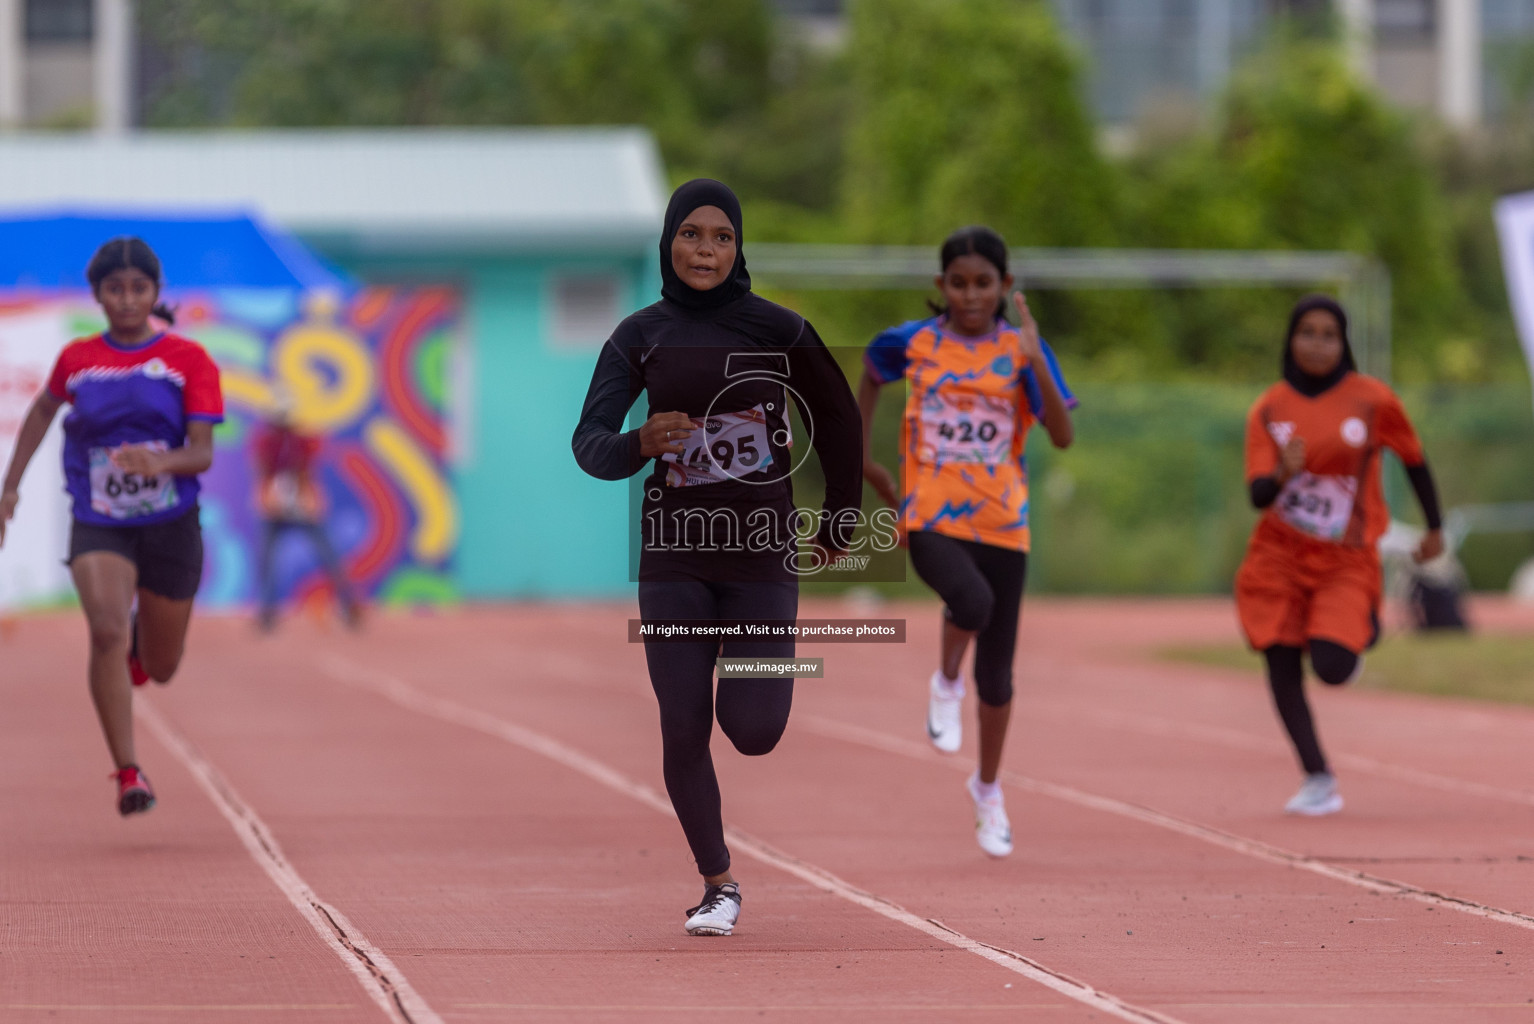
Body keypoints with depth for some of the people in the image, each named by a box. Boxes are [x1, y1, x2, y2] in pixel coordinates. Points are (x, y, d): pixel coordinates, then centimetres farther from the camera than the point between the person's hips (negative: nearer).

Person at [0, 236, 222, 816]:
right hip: (98, 525, 0)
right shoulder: (76, 360, 2)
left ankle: (139, 646, 52)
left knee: (159, 670, 12)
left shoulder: (189, 361, -5)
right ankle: (127, 773, -25)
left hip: (170, 527, 0)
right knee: (107, 631, -27)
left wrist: (161, 463, -32)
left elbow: (203, 453, -11)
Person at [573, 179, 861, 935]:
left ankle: (743, 689, 29)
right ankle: (718, 884, 14)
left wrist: (838, 526, 14)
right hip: (673, 557, 1)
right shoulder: (640, 336, 1)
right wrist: (641, 443, -28)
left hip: (763, 554, -1)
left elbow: (839, 424, 10)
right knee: (683, 729, -2)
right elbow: (589, 444, -7)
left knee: (755, 731, -8)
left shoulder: (778, 329, -2)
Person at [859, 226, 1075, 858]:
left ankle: (988, 789, 30)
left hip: (1001, 522, 1)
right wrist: (863, 459, 22)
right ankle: (945, 683, -2)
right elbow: (871, 373, 25)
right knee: (972, 600, -34)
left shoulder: (1021, 349, -1)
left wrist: (1036, 364, -23)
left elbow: (1063, 436, -11)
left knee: (996, 672, 8)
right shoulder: (913, 344, 2)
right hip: (932, 516, -1)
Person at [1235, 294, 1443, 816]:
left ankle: (1363, 631, 19)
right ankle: (1318, 782, 10)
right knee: (1281, 666, -3)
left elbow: (1414, 459, 9)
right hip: (1279, 555, 2)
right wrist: (1283, 474, -31)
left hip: (1346, 559, -2)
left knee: (1331, 667, -18)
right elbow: (1257, 494, -9)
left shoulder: (1372, 399, -5)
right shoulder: (1268, 409, -1)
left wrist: (1435, 529, 16)